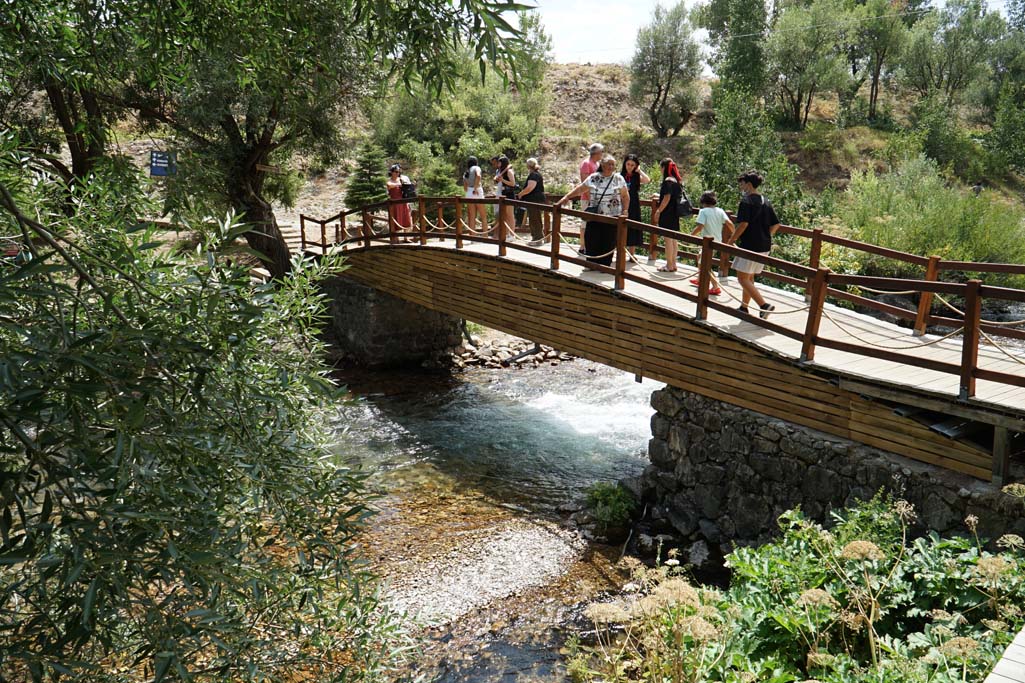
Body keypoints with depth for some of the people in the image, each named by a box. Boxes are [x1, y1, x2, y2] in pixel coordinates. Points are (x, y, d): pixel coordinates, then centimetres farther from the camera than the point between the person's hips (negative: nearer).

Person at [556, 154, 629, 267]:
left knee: (608, 242, 1)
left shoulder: (619, 179, 2)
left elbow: (625, 196, 5)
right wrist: (566, 197, -2)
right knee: (592, 240, 0)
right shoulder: (593, 178, 4)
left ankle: (605, 265, 12)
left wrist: (625, 210, -4)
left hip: (612, 217, -1)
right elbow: (580, 189, 6)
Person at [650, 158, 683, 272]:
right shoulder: (677, 180, 12)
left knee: (668, 238, -4)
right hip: (675, 213, 9)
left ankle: (669, 266, 0)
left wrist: (658, 211, -14)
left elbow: (667, 198, -19)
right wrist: (659, 196, 26)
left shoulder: (668, 180, -14)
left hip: (668, 213, -9)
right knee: (673, 238, 13)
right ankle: (673, 264, 19)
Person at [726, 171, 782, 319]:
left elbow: (743, 224, -20)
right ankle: (744, 308, 25)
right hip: (764, 246, 9)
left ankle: (764, 305, -16)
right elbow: (776, 224, 14)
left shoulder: (746, 201, -11)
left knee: (743, 278, -5)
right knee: (749, 277, 18)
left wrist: (731, 240, -10)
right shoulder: (766, 202, 13)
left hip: (749, 245, -9)